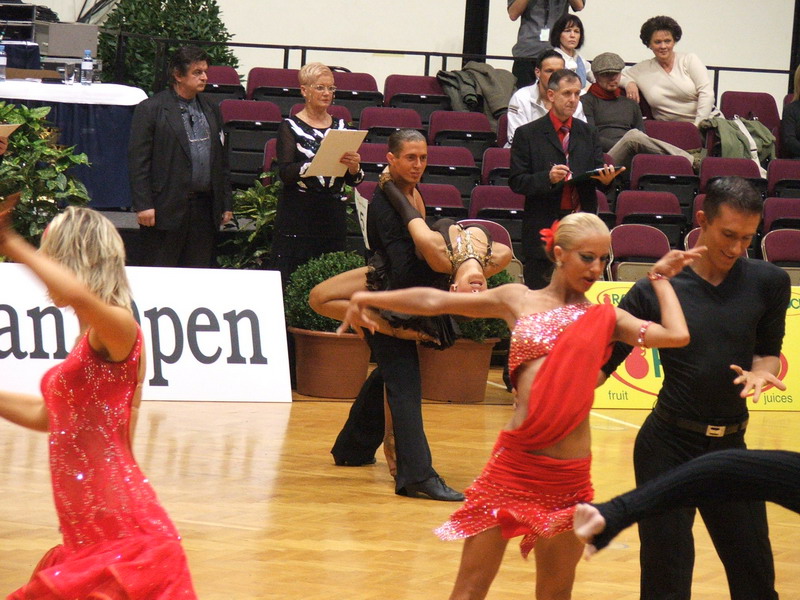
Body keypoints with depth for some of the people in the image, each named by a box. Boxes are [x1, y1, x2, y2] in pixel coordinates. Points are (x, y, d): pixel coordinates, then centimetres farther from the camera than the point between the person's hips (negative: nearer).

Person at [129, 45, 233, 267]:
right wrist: (143, 205, -13)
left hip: (204, 209, 5)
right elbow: (138, 161, -7)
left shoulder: (211, 111, 15)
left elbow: (221, 160, 19)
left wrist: (226, 204, 14)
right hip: (166, 207, -5)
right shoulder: (150, 109, -3)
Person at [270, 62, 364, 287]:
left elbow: (354, 181, 11)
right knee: (291, 282, -7)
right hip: (297, 215, -3)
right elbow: (285, 172, -12)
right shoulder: (291, 127, 2)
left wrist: (354, 167, -12)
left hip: (333, 215, 4)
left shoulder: (341, 126, 13)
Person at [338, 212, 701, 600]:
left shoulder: (607, 318, 10)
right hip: (512, 465, -1)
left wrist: (660, 278, 7)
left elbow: (677, 335, -5)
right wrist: (369, 299, 15)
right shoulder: (519, 300, 11)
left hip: (568, 478, 1)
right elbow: (435, 302, 15)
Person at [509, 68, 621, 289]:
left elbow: (597, 174, 11)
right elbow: (516, 182, -2)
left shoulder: (588, 134, 16)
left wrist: (606, 178, -13)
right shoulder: (527, 134, 4)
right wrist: (547, 178, -18)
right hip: (543, 227, -3)